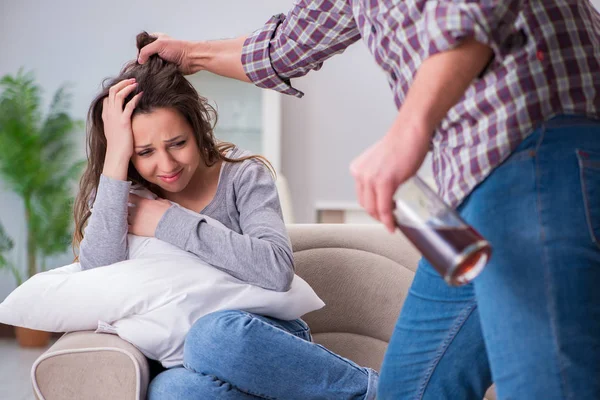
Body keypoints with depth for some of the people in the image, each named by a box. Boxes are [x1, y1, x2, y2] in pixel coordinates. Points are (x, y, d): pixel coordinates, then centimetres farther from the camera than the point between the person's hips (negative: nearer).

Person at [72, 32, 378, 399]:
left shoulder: (243, 176, -4)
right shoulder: (124, 197, 2)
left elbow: (277, 269, -22)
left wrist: (169, 221, -17)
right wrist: (115, 159, -18)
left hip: (267, 343, -2)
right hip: (186, 358, 2)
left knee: (214, 335, -37)